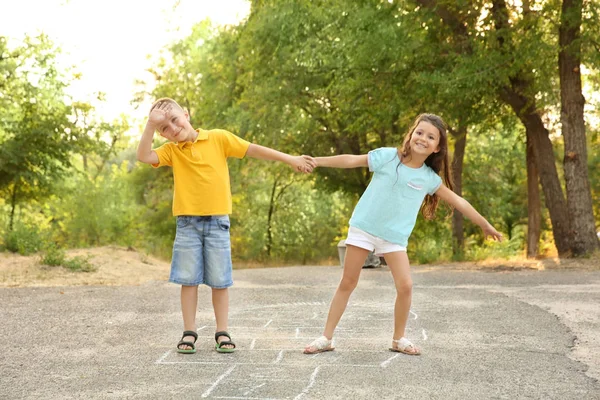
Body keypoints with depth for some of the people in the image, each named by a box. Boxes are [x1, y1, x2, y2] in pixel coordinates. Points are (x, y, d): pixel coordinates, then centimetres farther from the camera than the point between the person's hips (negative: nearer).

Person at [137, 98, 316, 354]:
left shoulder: (218, 138, -1)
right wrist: (151, 123, -17)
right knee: (188, 280, 3)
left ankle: (222, 333, 12)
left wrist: (290, 159, -1)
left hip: (217, 221, -1)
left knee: (220, 281, 3)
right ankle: (189, 332, 11)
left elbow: (253, 150, -1)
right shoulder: (171, 150, 4)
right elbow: (143, 156, -12)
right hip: (187, 223, 1)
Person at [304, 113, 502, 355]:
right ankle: (326, 338, 9)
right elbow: (351, 161, -5)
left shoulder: (429, 178, -1)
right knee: (347, 283, 2)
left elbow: (458, 202, 8)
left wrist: (485, 225, 13)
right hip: (364, 227, -2)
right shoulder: (388, 156, -9)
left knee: (405, 287, -8)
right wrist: (315, 161, -6)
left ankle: (399, 339, 12)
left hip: (395, 236, 2)